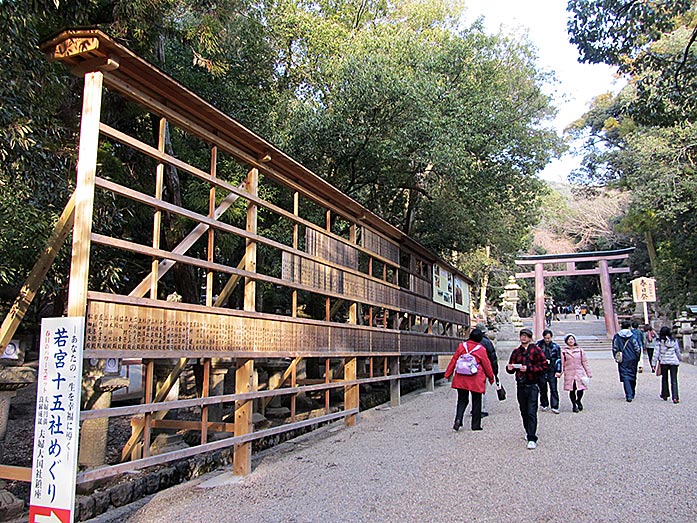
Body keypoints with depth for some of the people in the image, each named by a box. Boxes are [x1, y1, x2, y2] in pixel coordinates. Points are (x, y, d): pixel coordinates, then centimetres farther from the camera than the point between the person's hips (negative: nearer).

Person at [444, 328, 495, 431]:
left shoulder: (462, 346, 0)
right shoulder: (481, 349, -7)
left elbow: (453, 360, 4)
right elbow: (486, 364, 2)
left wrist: (448, 374, 13)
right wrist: (491, 377, 16)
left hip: (461, 379, 2)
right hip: (476, 380, -2)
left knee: (462, 400, 11)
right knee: (476, 402, 10)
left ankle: (458, 419, -10)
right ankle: (476, 425, 14)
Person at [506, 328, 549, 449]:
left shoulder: (536, 350, -2)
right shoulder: (516, 352, 12)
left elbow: (544, 366, -8)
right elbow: (511, 369, 17)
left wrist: (528, 368, -16)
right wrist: (509, 368, -7)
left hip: (532, 385, -5)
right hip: (521, 385, 5)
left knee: (531, 412, -10)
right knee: (524, 411, 13)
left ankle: (532, 439, -10)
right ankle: (528, 431, 33)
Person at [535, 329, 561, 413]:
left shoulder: (555, 346, 2)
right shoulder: (538, 345, 2)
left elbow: (558, 359, 5)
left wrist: (558, 371, -1)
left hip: (552, 371, -1)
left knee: (553, 389, -5)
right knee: (542, 388, 8)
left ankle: (555, 407, -1)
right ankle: (544, 405, 22)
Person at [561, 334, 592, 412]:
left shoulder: (580, 350, 11)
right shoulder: (564, 351, 6)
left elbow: (584, 362, 13)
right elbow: (562, 363, 4)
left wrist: (588, 373, 12)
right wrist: (560, 372, -9)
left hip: (579, 373, 1)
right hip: (569, 373, -1)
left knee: (581, 389, -8)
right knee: (572, 390, -1)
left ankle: (578, 401, 23)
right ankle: (574, 405, 18)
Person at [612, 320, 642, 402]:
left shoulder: (616, 336, -4)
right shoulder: (632, 337, -6)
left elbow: (614, 349, -2)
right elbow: (637, 349, -4)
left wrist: (616, 358, 10)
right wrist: (637, 358, 10)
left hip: (622, 360, -1)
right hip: (632, 359, 1)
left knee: (625, 377, -1)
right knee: (632, 377, 17)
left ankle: (629, 395, -13)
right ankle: (632, 394, 30)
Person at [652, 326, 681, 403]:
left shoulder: (660, 342, -6)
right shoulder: (674, 341, 1)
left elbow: (656, 353, -6)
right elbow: (678, 352, 11)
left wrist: (654, 363, -2)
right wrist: (678, 360, 27)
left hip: (663, 362, -1)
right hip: (674, 362, 1)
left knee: (664, 379, 16)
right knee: (674, 380, 1)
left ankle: (665, 395, 24)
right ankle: (675, 397, -11)